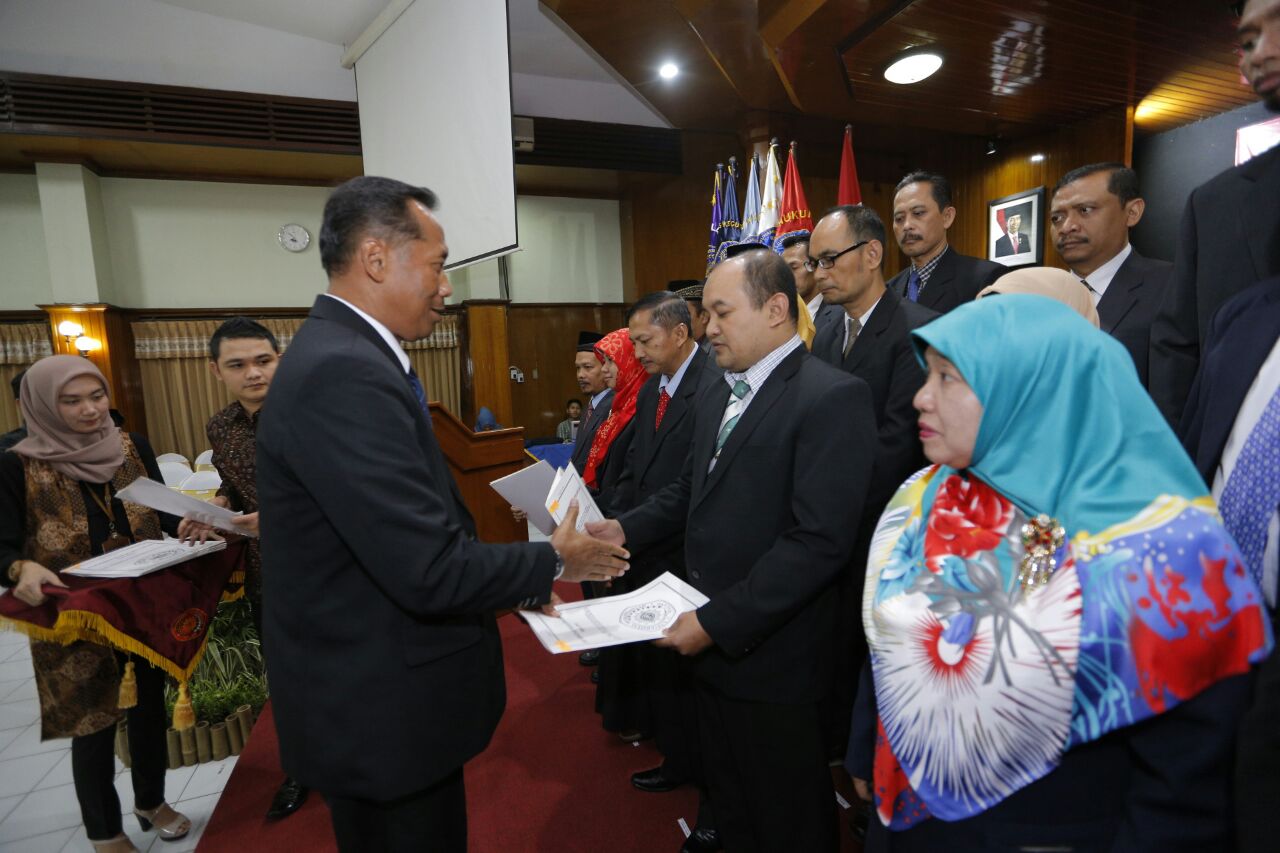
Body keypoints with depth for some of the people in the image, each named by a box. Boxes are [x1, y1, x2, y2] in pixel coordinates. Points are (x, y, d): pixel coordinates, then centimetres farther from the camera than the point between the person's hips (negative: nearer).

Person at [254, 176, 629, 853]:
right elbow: (430, 571, -28)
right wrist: (553, 562, -12)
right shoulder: (344, 374, -27)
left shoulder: (341, 354, 5)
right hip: (383, 712, -9)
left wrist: (518, 579, 7)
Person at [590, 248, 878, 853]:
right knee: (729, 804, 26)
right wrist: (626, 529, 0)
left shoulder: (832, 398, -19)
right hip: (713, 646, 8)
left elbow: (820, 542, -25)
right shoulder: (716, 396, 9)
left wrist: (718, 621, -23)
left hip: (772, 659, -7)